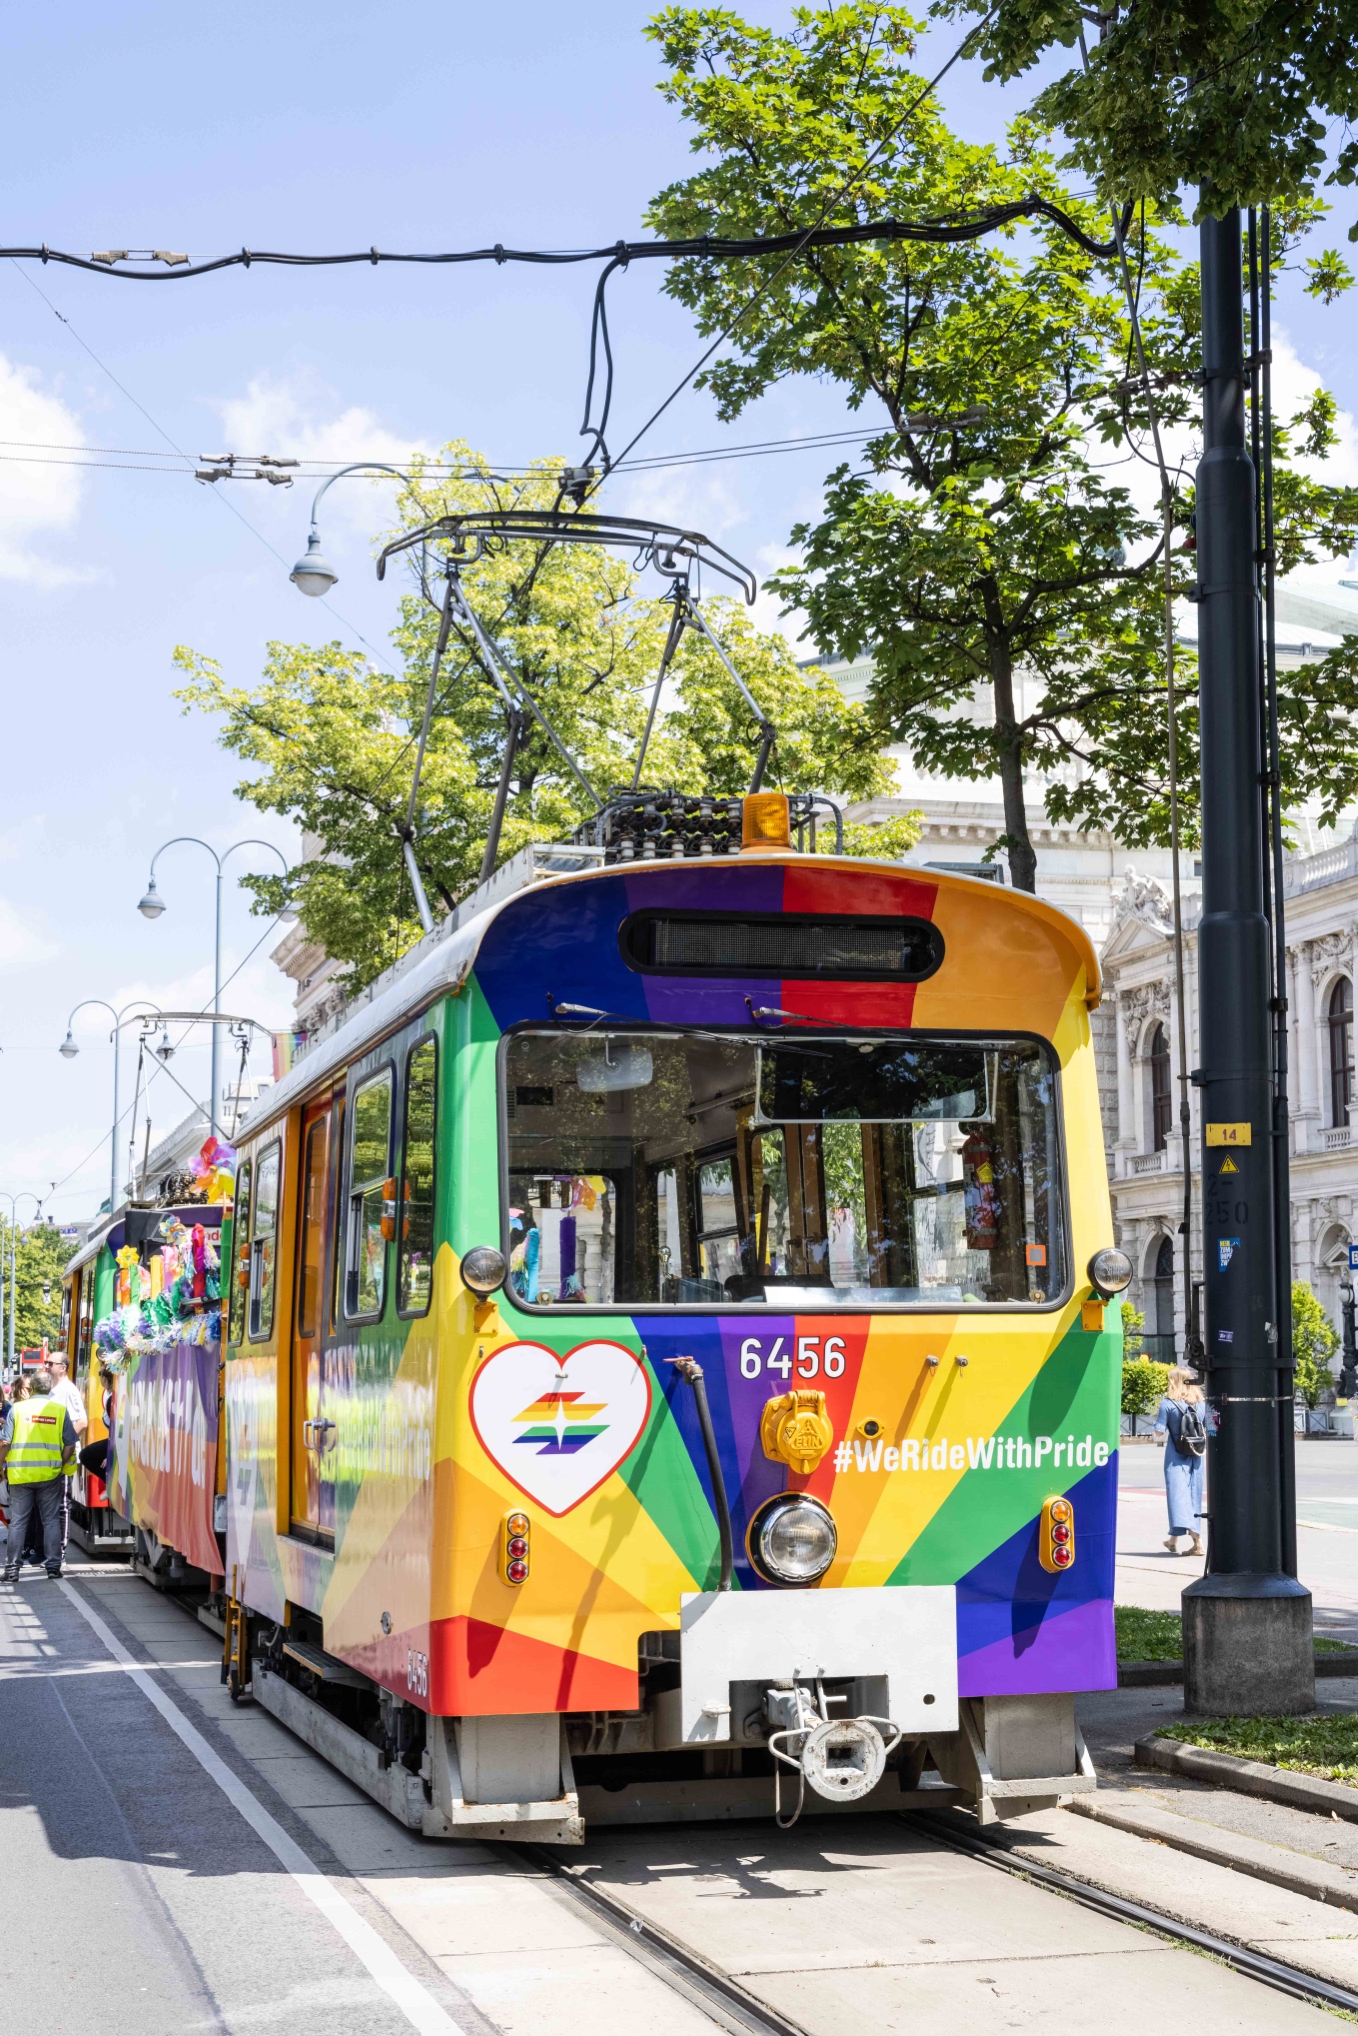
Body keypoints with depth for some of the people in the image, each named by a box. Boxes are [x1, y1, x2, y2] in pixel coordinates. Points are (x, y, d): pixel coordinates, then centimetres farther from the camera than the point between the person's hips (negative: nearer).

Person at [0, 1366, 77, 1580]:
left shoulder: (18, 1409, -3)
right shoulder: (60, 1410, 0)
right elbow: (70, 1445, -1)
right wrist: (61, 1465, 12)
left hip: (20, 1474, 0)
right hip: (50, 1474, 0)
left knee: (18, 1521, 6)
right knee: (51, 1520, 9)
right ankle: (53, 1566, 8)